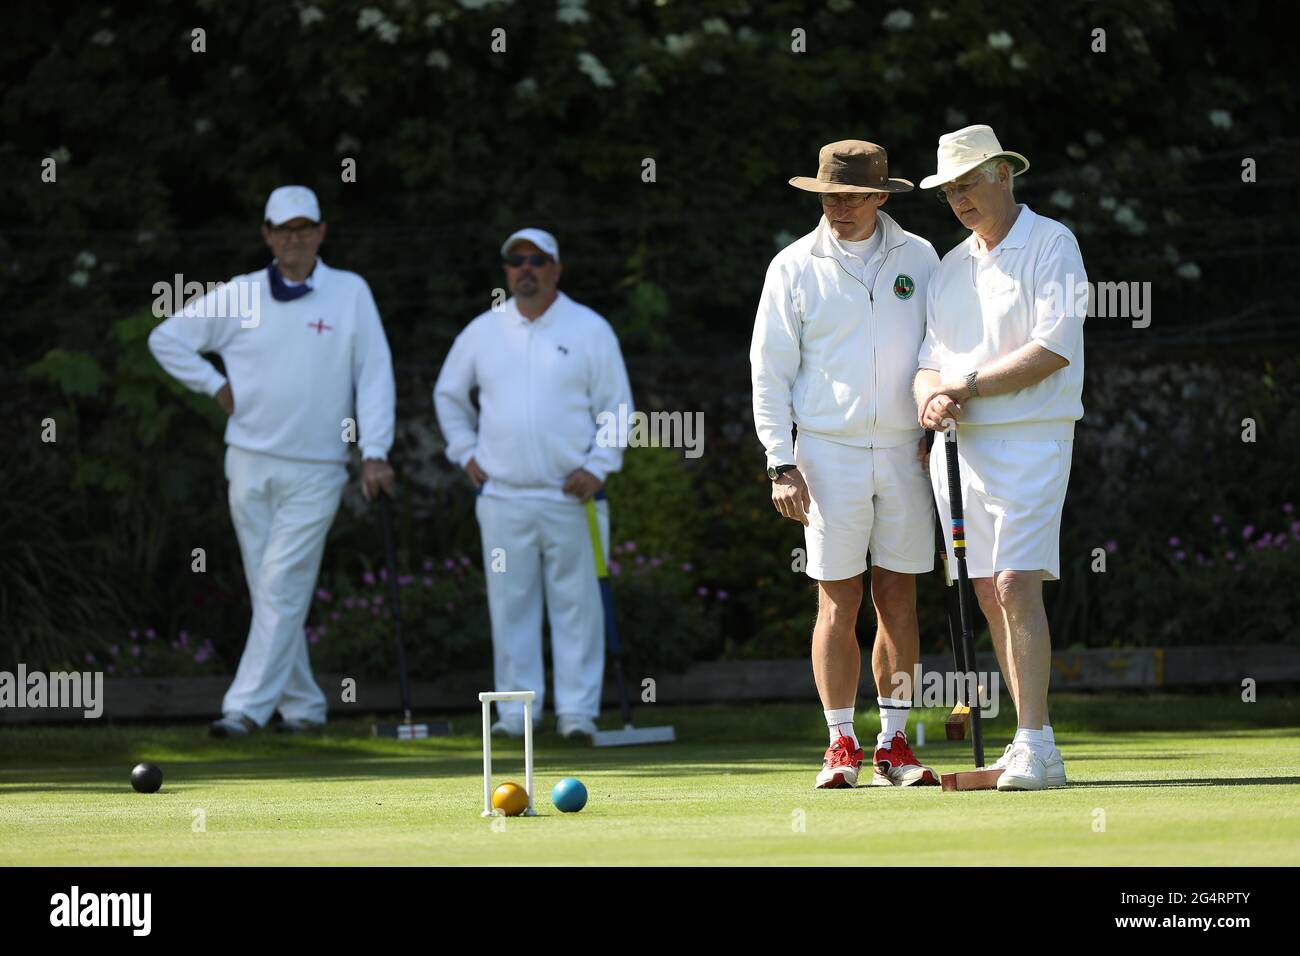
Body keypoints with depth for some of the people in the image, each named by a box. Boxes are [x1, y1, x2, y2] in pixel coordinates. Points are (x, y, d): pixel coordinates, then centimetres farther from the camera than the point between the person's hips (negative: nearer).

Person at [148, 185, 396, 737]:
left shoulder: (351, 293, 1)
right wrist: (214, 385, 4)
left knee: (282, 590, -11)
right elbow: (166, 338, 13)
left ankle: (248, 706, -14)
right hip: (250, 463, 3)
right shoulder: (238, 297, 5)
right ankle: (302, 706, 14)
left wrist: (375, 452, -8)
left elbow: (374, 375, -1)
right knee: (268, 591, 6)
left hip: (315, 470, -3)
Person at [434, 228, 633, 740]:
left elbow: (616, 407, 3)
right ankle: (516, 710, 6)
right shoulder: (483, 332, 10)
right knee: (510, 606, 2)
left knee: (577, 603, -3)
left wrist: (597, 467, -8)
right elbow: (448, 394, 24)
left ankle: (578, 711, 1)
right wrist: (465, 451, 13)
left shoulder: (589, 330, 3)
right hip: (502, 496, 2)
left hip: (571, 496, -2)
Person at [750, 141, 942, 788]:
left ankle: (893, 745, 8)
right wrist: (782, 465, -6)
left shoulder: (918, 259, 6)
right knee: (838, 604, -3)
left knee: (898, 601, 2)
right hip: (829, 451, -2)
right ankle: (841, 746, 3)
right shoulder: (794, 267, 1)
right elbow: (770, 370, 1)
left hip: (904, 450, 2)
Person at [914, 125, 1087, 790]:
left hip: (1030, 438, -7)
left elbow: (1054, 349, -13)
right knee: (989, 595, 5)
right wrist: (930, 400, -8)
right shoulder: (950, 267, 18)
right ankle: (1029, 747, 10)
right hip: (959, 444, 7)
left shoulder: (1051, 245, -3)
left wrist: (970, 386, -12)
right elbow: (931, 359, 15)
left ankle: (1036, 748, -20)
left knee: (1017, 585, -18)